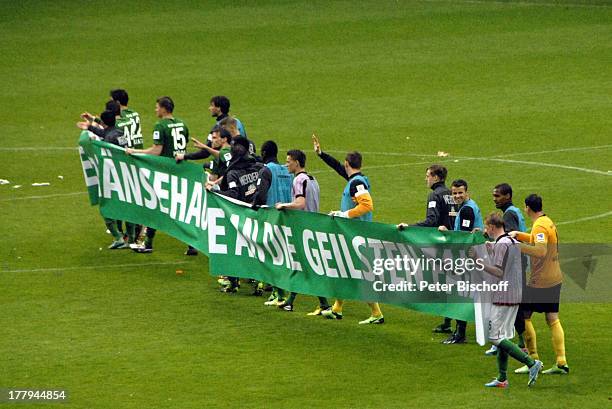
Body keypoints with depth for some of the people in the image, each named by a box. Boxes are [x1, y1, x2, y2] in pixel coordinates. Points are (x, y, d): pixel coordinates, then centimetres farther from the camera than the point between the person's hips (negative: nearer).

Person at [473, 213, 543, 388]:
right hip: (515, 296, 10)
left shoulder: (501, 244, -15)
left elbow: (499, 272, -20)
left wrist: (479, 261, -15)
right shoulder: (514, 242, 14)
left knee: (495, 337, -7)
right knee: (502, 336, 13)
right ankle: (502, 378, 15)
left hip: (503, 298, -10)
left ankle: (531, 363, -14)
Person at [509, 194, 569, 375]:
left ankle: (533, 360, 2)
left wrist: (518, 246, -29)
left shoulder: (539, 225, -17)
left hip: (540, 282, -9)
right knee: (553, 320, 9)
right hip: (555, 279, 9)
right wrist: (518, 234, 23)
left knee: (524, 316, 2)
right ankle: (561, 363, 3)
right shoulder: (547, 221, 12)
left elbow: (541, 250, -29)